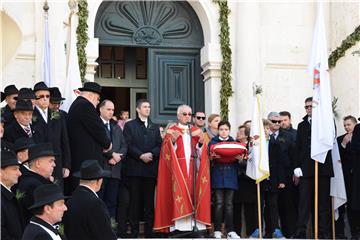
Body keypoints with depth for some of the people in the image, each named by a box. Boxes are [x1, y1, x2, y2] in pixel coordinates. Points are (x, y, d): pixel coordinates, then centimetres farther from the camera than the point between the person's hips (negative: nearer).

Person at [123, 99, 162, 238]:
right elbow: (128, 145, -3)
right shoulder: (129, 126, 8)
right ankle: (134, 231, 3)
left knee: (149, 200, 3)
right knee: (135, 200, -2)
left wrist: (151, 154, -9)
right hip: (135, 168, -3)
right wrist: (141, 155, -13)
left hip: (151, 169, 3)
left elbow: (159, 145, 10)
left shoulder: (155, 127, 19)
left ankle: (149, 231, 7)